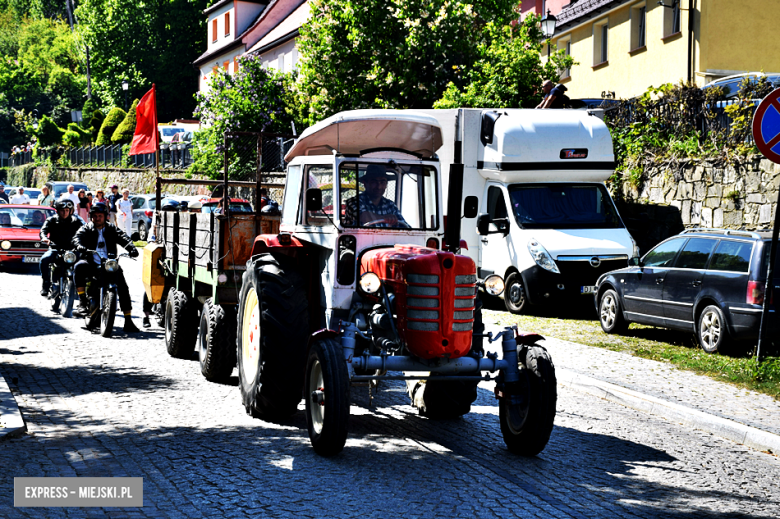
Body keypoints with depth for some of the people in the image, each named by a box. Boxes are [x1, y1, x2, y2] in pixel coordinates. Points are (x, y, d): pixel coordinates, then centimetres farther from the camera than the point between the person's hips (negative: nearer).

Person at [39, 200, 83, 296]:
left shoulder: (75, 221, 8)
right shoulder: (51, 220, 8)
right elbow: (43, 230, -6)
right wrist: (44, 238, -31)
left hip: (70, 249, 0)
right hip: (55, 249, 0)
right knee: (44, 260, -30)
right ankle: (46, 284, -17)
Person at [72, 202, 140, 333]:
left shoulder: (112, 229, 13)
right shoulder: (86, 230, 10)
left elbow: (123, 238, -3)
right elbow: (77, 238, -9)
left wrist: (131, 248, -25)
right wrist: (80, 246, -34)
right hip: (92, 264, -1)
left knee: (123, 287, -15)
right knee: (79, 267, -32)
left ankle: (128, 321, -9)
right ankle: (83, 303, -31)